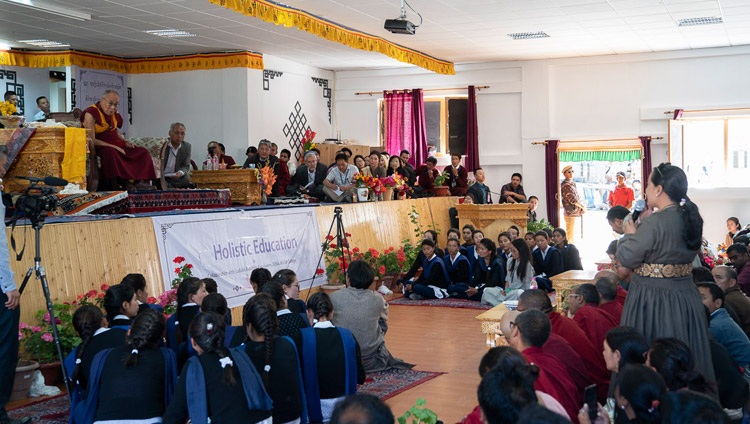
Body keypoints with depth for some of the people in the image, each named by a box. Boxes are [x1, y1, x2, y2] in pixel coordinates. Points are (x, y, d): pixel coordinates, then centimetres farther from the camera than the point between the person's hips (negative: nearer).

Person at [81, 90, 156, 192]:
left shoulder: (114, 114, 6)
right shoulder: (91, 113, -16)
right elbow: (92, 140, -21)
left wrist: (125, 142, 2)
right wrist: (114, 147, -25)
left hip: (115, 145, 8)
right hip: (98, 147, -8)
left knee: (143, 152, -4)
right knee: (111, 153, -42)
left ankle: (141, 181, -18)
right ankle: (125, 182, -35)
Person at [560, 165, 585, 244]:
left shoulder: (572, 183, 14)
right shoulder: (565, 185, -16)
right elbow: (572, 199, -20)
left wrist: (582, 207, 3)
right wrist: (583, 207, -11)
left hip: (575, 213, 9)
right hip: (570, 213, -9)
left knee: (573, 233, 15)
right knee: (570, 234, -7)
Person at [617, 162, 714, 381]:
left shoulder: (654, 223, -21)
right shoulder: (691, 218, 4)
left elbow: (626, 258, -17)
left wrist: (630, 234, 0)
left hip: (653, 300, -8)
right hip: (686, 298, 8)